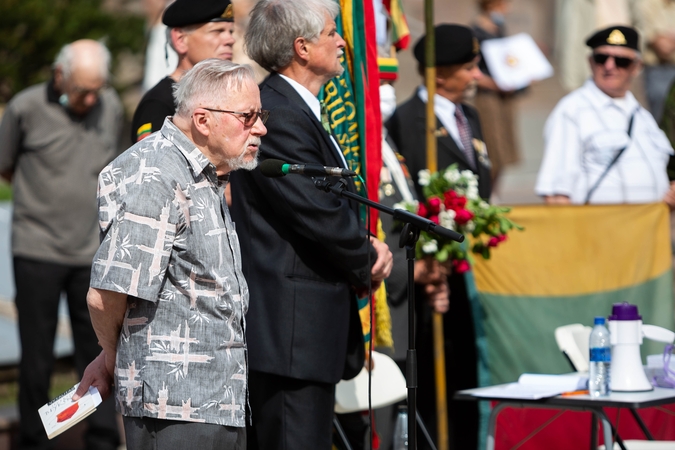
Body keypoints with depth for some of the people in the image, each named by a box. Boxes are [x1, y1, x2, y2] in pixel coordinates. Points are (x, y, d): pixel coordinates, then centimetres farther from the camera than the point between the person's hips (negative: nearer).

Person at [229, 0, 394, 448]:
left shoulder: (300, 109, 18)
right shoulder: (276, 115, -17)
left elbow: (337, 205, 22)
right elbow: (317, 214, -21)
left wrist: (369, 245, 2)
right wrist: (368, 263, -3)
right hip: (292, 326, -11)